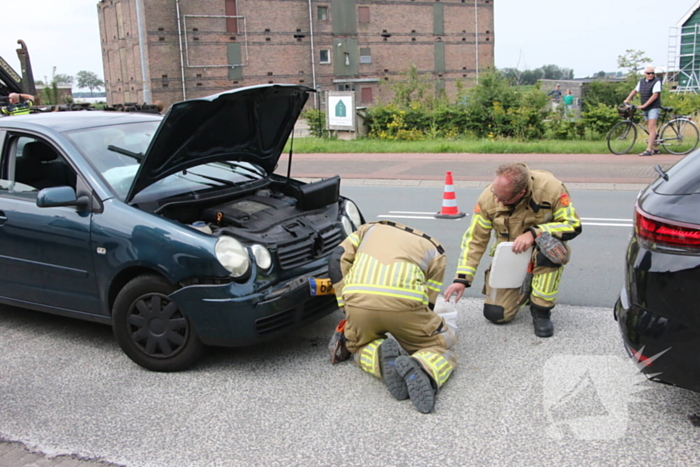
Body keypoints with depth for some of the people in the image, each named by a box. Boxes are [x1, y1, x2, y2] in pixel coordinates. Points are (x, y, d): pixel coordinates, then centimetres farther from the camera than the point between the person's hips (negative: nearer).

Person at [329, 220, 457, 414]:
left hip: (358, 299, 2)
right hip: (403, 301, -2)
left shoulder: (370, 228, 34)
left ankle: (382, 358, -5)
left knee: (361, 349, 31)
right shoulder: (434, 250, 30)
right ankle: (422, 369, -13)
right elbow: (428, 302, 24)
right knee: (440, 348, 21)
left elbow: (338, 259, 20)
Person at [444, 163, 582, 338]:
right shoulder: (488, 198, -18)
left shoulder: (551, 189, -25)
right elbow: (474, 239, -10)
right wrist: (461, 279, -17)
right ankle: (525, 289, 25)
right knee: (496, 314, -11)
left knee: (551, 244, -39)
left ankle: (541, 312, -17)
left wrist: (533, 233, -33)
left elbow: (573, 225, -18)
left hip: (539, 253, -2)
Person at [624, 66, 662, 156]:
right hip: (645, 108, 7)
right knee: (649, 128, 11)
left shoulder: (657, 81, -10)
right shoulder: (642, 81, 11)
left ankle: (648, 150, -18)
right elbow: (635, 91, 23)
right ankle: (656, 148, 20)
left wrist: (644, 105, -22)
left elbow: (655, 95, -18)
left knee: (651, 128, -14)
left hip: (654, 107, -7)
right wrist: (627, 99, 10)